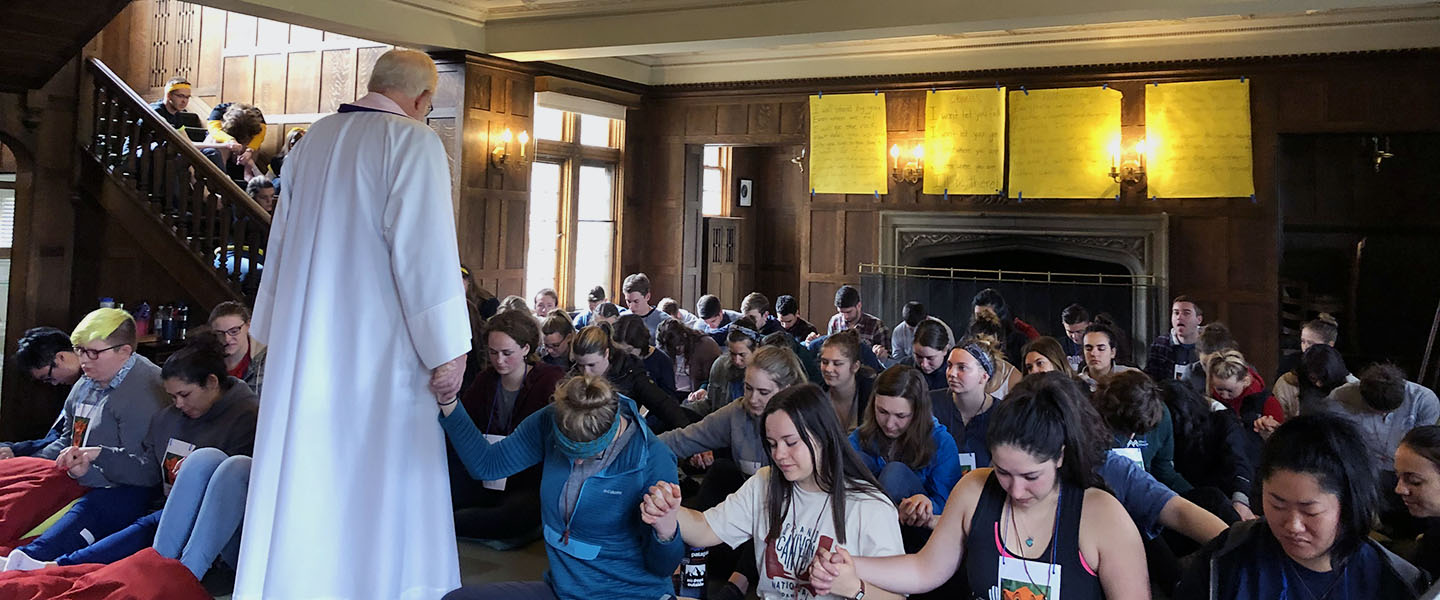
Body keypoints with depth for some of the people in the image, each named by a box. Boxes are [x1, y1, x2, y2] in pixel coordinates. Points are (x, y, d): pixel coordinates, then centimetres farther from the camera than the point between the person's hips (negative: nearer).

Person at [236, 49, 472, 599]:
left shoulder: (313, 140, 12)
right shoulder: (413, 141, -9)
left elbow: (280, 242, 17)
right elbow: (425, 252, -17)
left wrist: (277, 334, 24)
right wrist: (447, 349, -14)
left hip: (303, 342, 7)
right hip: (376, 346, -7)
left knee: (303, 475, 13)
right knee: (381, 481, 1)